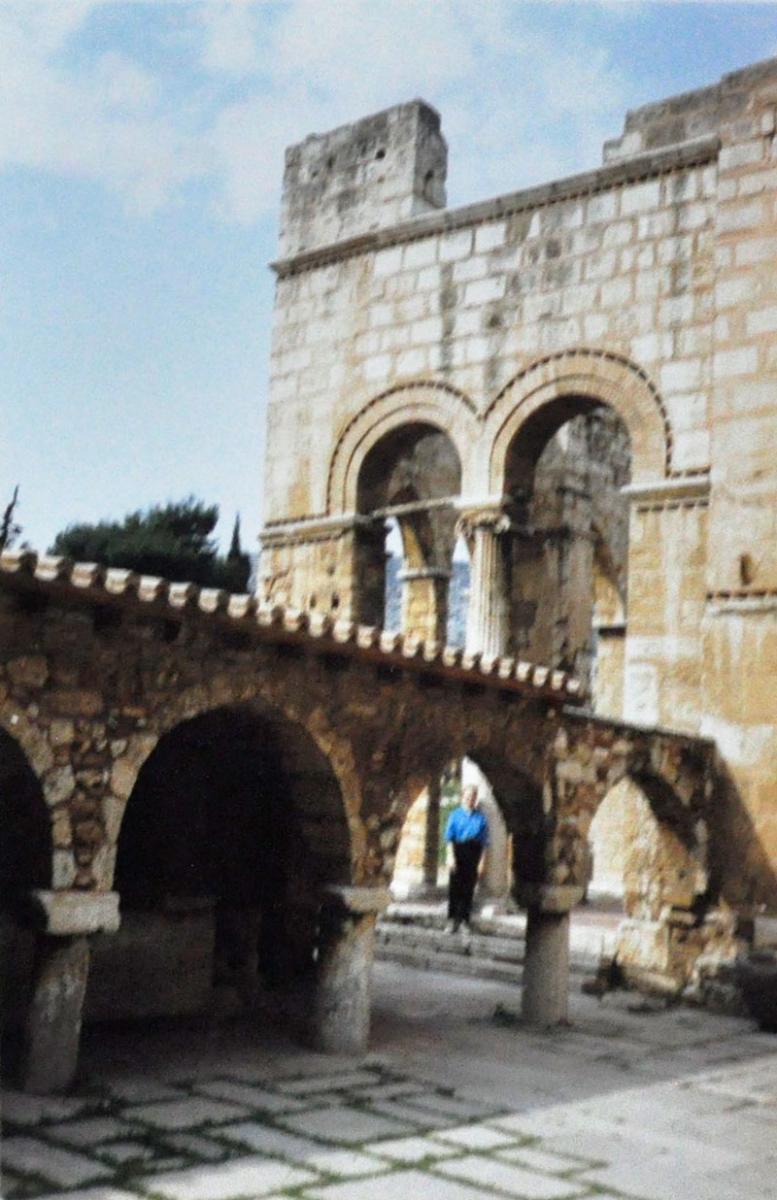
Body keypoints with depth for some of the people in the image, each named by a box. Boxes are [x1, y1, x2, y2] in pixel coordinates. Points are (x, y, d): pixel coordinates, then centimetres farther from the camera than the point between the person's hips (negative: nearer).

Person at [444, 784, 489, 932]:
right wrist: (451, 856, -10)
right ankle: (453, 919, 3)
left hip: (473, 853, 1)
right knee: (455, 886, -3)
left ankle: (464, 919, 9)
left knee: (468, 887, 2)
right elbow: (449, 837, 0)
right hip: (458, 850, -1)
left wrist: (480, 859, 2)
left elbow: (484, 841, 7)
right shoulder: (455, 815, 5)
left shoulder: (480, 817, 8)